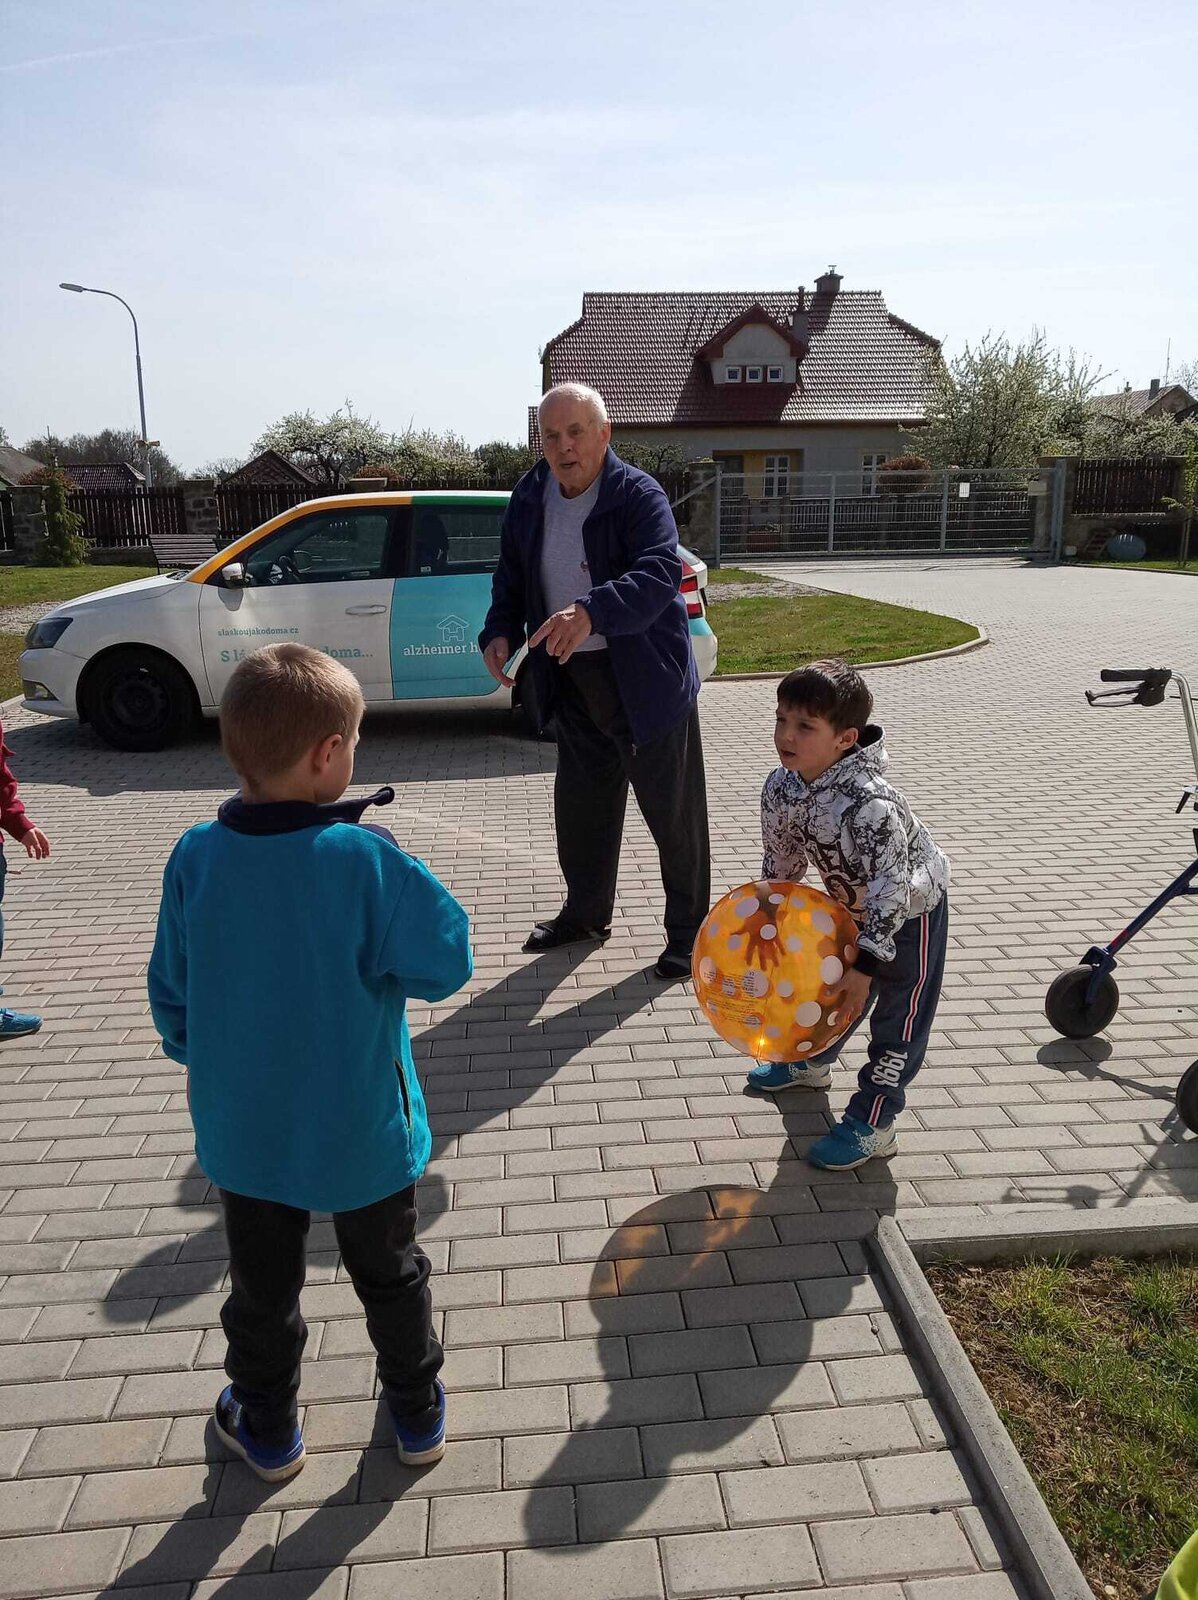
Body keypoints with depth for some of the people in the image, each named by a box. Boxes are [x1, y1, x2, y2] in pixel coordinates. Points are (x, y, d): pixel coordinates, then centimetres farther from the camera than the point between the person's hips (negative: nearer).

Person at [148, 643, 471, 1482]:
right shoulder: (367, 858, -25)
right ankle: (418, 1414, 41)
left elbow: (170, 989, -1)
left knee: (262, 1288, 24)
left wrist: (196, 1060, 17)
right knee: (391, 1276, 22)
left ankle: (267, 1430, 44)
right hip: (362, 1131, -2)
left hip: (243, 1132, 3)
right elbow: (446, 962, -20)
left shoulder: (196, 856, -13)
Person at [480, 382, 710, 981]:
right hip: (572, 680, 6)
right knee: (580, 803, 18)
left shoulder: (639, 495, -15)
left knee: (672, 809, 3)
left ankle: (688, 931, 18)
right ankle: (586, 914, 37)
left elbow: (662, 572, -31)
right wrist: (500, 631, -4)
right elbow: (511, 579, 15)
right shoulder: (528, 498, 5)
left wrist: (591, 611, -45)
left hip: (645, 678, -6)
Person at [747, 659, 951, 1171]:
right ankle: (811, 1061, 50)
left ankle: (872, 1125, 13)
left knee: (897, 1018, 1)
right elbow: (780, 860, 0)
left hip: (910, 908, -7)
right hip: (852, 904, 7)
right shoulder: (780, 787, -17)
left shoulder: (868, 804, -40)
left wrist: (867, 964, -33)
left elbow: (892, 887, -36)